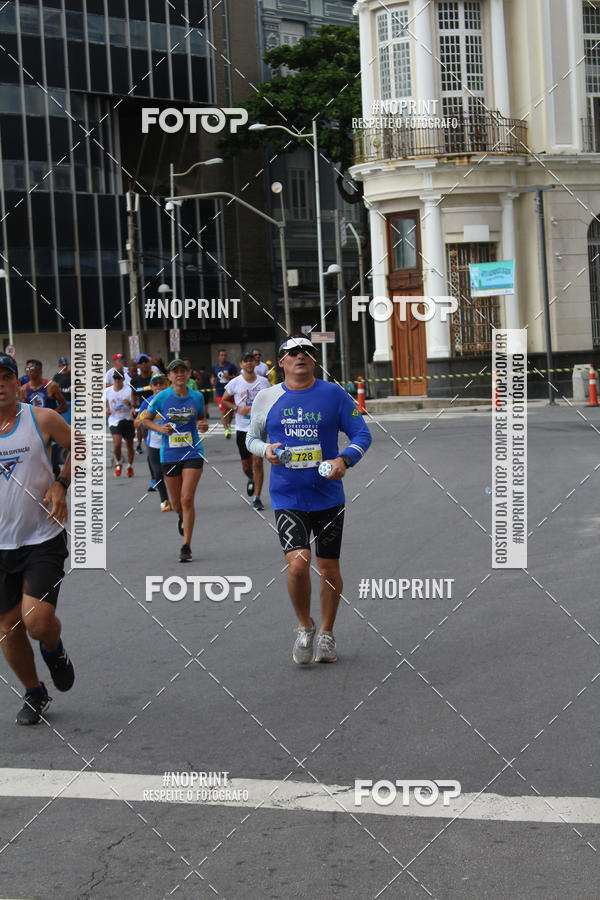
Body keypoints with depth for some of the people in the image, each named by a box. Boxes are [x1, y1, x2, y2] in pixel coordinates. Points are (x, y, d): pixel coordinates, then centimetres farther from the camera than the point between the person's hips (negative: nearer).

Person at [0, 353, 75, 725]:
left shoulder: (42, 419, -6)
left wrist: (61, 484, -3)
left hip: (44, 540, -2)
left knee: (38, 622, -15)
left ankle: (54, 650, 22)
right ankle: (34, 693, 31)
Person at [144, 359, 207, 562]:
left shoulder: (197, 397, -1)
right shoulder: (161, 397, -5)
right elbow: (147, 420, 7)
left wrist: (203, 424, -6)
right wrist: (160, 428, -12)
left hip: (193, 453, -1)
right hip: (169, 455, 1)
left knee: (187, 499, -12)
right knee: (176, 503, 10)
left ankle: (186, 546, -3)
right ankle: (182, 518, 49)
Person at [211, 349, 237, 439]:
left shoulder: (231, 366, -1)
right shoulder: (215, 367, 7)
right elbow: (213, 376, 22)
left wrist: (229, 376, -18)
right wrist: (212, 381, -1)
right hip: (219, 392, 0)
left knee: (230, 410, 11)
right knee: (223, 411, -10)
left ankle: (229, 425, 36)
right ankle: (226, 429, -14)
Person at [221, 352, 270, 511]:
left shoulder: (263, 382, 3)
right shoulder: (235, 383, -1)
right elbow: (224, 401, 8)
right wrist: (237, 408, -7)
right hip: (242, 428, 1)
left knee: (258, 460, -12)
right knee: (246, 464, 8)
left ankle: (257, 498, -5)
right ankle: (251, 480, 44)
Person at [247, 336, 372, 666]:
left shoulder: (333, 394, 0)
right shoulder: (266, 398, 3)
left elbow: (362, 435, 4)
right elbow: (252, 438, 15)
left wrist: (344, 459, -15)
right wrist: (266, 449, -7)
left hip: (328, 496, 1)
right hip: (287, 498, -1)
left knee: (329, 569, 8)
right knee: (297, 563, -17)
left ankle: (326, 635, 28)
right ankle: (305, 627, 9)